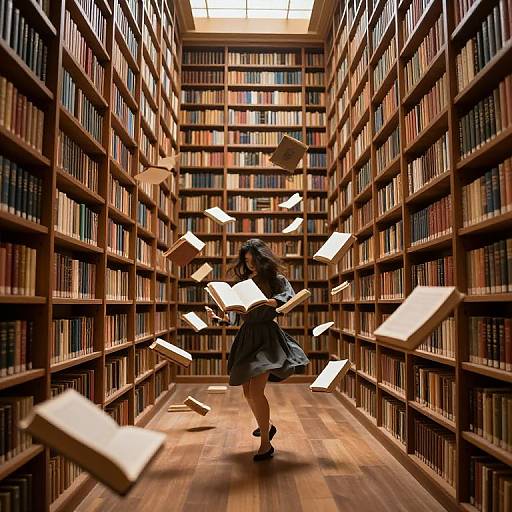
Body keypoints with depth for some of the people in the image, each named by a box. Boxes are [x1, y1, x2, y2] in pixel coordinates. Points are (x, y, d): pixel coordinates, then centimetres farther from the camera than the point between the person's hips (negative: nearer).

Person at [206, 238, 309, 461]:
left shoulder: (276, 279, 0)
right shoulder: (244, 283, 12)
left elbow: (290, 297, -20)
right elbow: (234, 317, 12)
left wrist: (268, 301, -34)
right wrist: (217, 318, -7)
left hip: (267, 336, -6)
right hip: (246, 336, 6)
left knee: (256, 390, -14)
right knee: (247, 392, 12)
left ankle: (266, 445, 2)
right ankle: (266, 425, 40)